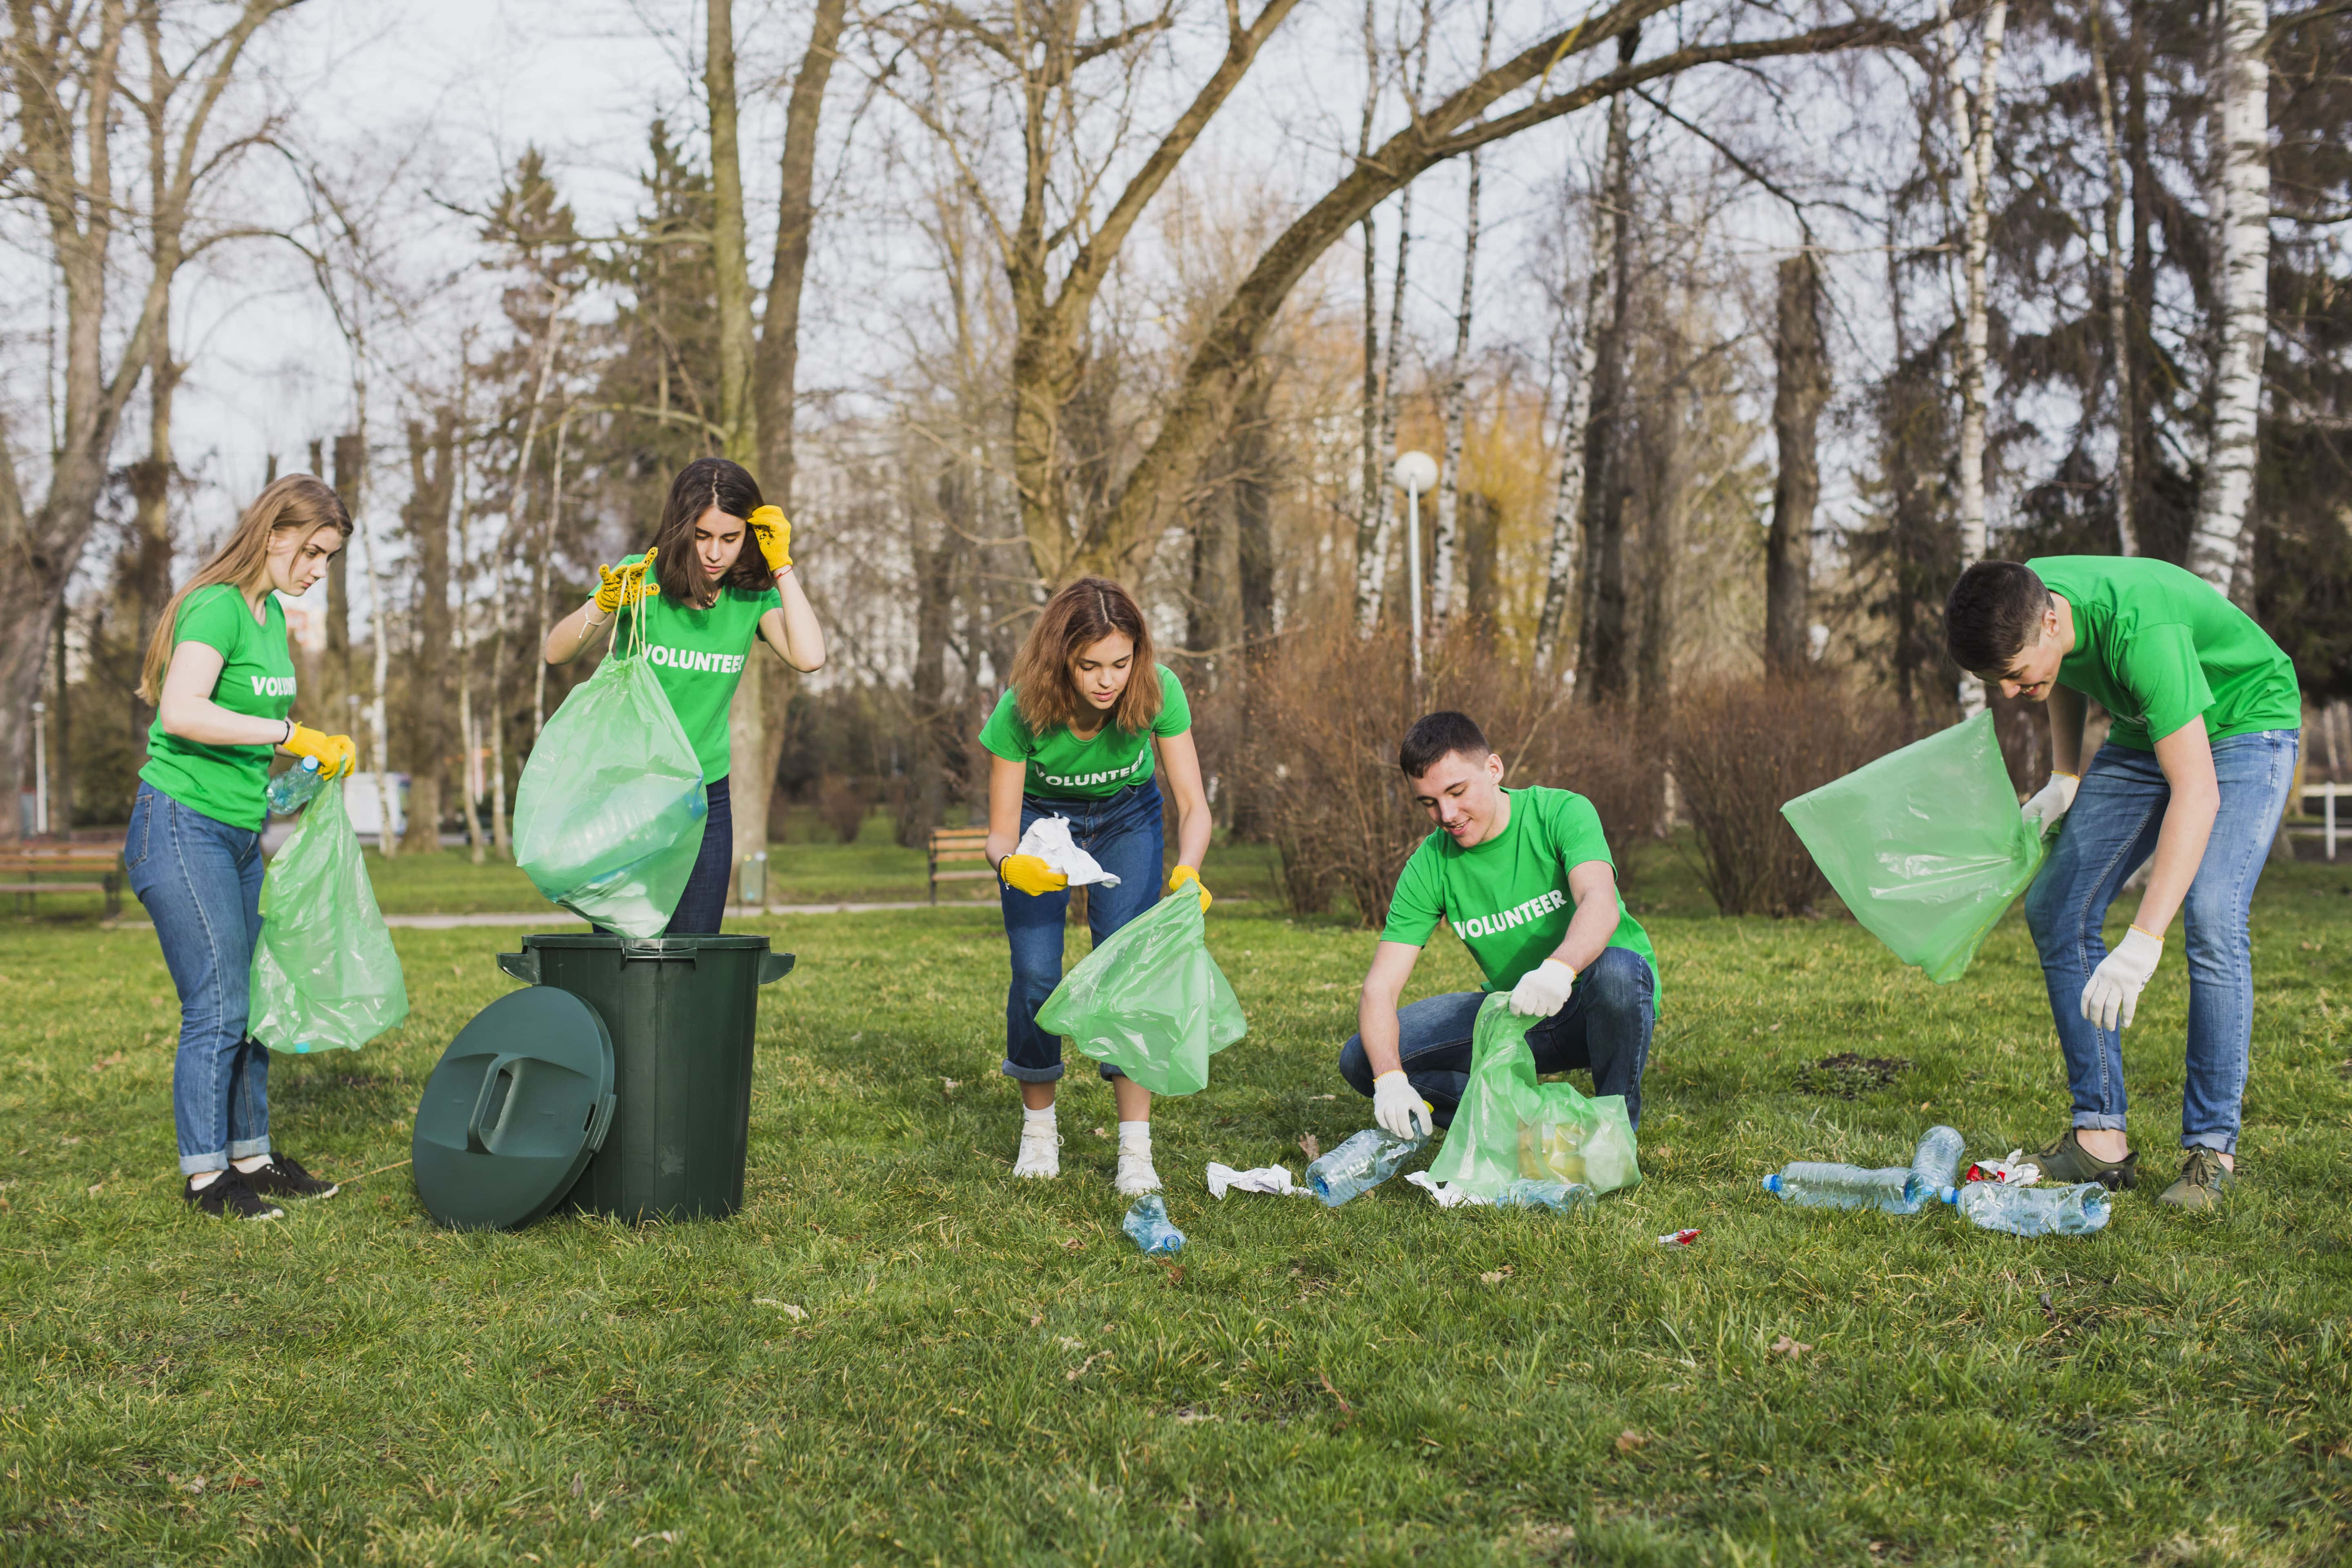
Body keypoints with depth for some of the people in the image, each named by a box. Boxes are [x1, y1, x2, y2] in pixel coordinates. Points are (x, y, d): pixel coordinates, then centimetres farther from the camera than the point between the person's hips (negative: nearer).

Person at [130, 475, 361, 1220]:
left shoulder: (272, 614, 12)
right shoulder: (216, 606, -15)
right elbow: (181, 712, -30)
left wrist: (320, 755, 7)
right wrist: (289, 734, -28)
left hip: (240, 836, 9)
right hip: (182, 829, -9)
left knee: (254, 1000, 12)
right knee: (217, 1007, -6)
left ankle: (251, 1155, 22)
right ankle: (206, 1175, 4)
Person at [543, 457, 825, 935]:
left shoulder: (752, 594, -3)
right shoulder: (641, 578, -10)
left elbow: (809, 656, -20)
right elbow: (556, 652, -18)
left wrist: (782, 567, -17)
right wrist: (604, 605, -36)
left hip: (704, 798, 2)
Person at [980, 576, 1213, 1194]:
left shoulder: (1158, 690, -32)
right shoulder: (1021, 711, -34)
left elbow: (1193, 804, -28)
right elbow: (1000, 834, -26)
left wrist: (1187, 870, -49)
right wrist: (1012, 864, -50)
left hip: (1127, 819, 1)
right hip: (1040, 820, 0)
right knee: (1035, 977, -11)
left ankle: (1136, 1150, -10)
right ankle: (1038, 1127, 13)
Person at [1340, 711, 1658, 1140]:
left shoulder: (1562, 812, -16)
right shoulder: (1429, 868, -8)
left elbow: (1601, 903, -36)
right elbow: (1379, 988, -14)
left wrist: (1558, 969, -58)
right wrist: (1389, 1079, -34)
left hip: (1592, 1008, -3)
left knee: (1615, 969, -39)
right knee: (1360, 1059, -12)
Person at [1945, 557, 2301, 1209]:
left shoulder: (2141, 631, -40)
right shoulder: (2022, 596, -18)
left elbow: (2197, 793, -43)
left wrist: (2144, 942, -48)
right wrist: (2064, 779, 2)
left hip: (2244, 726, -7)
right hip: (2143, 734, 7)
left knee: (2212, 919, -25)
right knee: (2055, 908, -3)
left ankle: (2212, 1150, -15)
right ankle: (2101, 1137, 0)